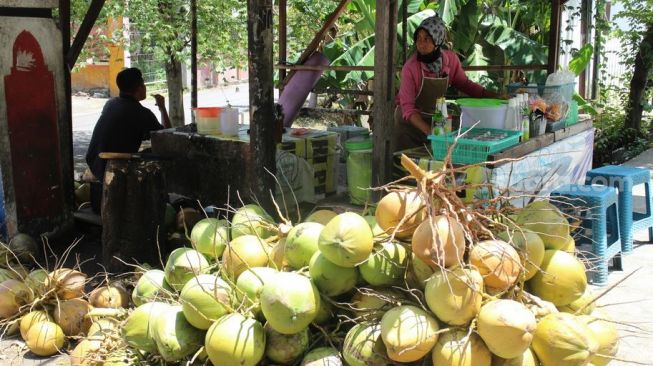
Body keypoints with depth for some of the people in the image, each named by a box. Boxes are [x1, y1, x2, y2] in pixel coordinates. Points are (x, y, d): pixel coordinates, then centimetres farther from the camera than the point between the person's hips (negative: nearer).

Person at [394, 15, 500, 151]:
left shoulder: (451, 59, -11)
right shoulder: (410, 67, -23)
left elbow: (464, 84, 7)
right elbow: (407, 107, -22)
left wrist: (495, 96, -1)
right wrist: (429, 131, -34)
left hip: (435, 119, 3)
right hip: (410, 122, -3)